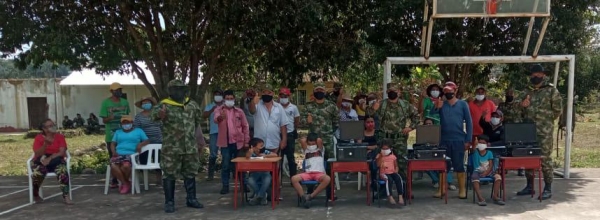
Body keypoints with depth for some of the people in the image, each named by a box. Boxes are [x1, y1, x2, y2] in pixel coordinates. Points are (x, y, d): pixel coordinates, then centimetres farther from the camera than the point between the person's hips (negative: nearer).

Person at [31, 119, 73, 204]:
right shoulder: (38, 137, 3)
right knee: (38, 173, -34)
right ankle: (35, 195, -5)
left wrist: (50, 158, -21)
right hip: (41, 161, 0)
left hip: (56, 161, 0)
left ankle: (66, 196, -33)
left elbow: (62, 152, -6)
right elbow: (37, 154, -8)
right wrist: (45, 144, -22)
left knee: (63, 171, -35)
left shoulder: (60, 137, 5)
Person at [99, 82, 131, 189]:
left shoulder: (125, 102, 6)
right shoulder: (106, 103, -4)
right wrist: (111, 118, -24)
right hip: (111, 135, -2)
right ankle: (114, 180, 12)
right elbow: (104, 120, -3)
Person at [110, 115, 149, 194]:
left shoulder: (138, 131, 19)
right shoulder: (118, 132, 28)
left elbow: (147, 140, 10)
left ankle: (125, 182, -6)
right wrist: (114, 151, -2)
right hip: (119, 154, 3)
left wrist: (140, 144, -11)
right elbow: (112, 143, 19)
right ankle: (125, 183, -13)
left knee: (126, 166, -37)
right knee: (113, 166, -32)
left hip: (131, 155, -3)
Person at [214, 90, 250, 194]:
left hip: (238, 142, 1)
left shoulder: (239, 111, 6)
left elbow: (245, 126, 8)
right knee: (225, 165, 3)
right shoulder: (219, 109, 1)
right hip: (225, 143, -1)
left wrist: (246, 141, 2)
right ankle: (225, 186, 12)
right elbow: (216, 120, -20)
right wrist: (220, 117, -45)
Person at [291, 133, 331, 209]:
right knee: (294, 179, -26)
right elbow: (302, 140, 0)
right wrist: (308, 139, 18)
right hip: (307, 173, 2)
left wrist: (316, 138, 15)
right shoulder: (306, 150, 18)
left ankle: (311, 196, -29)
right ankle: (303, 197, -24)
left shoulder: (320, 149, 15)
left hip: (319, 173, -1)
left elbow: (319, 140, -6)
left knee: (327, 179, -35)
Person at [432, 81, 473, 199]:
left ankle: (462, 190, 10)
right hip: (444, 140, 2)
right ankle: (441, 189, 13)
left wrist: (468, 140, -4)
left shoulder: (463, 104, 4)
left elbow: (469, 122, 2)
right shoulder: (441, 104, 9)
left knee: (459, 165, 2)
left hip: (458, 140, -2)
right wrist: (436, 108, -18)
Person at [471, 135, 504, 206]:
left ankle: (495, 196, -20)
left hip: (488, 171, 2)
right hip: (477, 171, -2)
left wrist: (486, 173, -16)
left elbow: (491, 165, 0)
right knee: (474, 178, -37)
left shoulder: (489, 153, 8)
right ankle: (480, 198, -41)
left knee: (498, 176, -26)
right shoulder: (475, 152, 7)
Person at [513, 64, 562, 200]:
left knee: (545, 159, -5)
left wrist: (545, 120, -2)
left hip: (544, 131, -6)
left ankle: (548, 189, 3)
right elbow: (518, 103, 12)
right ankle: (530, 186, 21)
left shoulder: (551, 90, -1)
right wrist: (521, 104, -10)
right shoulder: (528, 91, 14)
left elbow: (557, 110, -2)